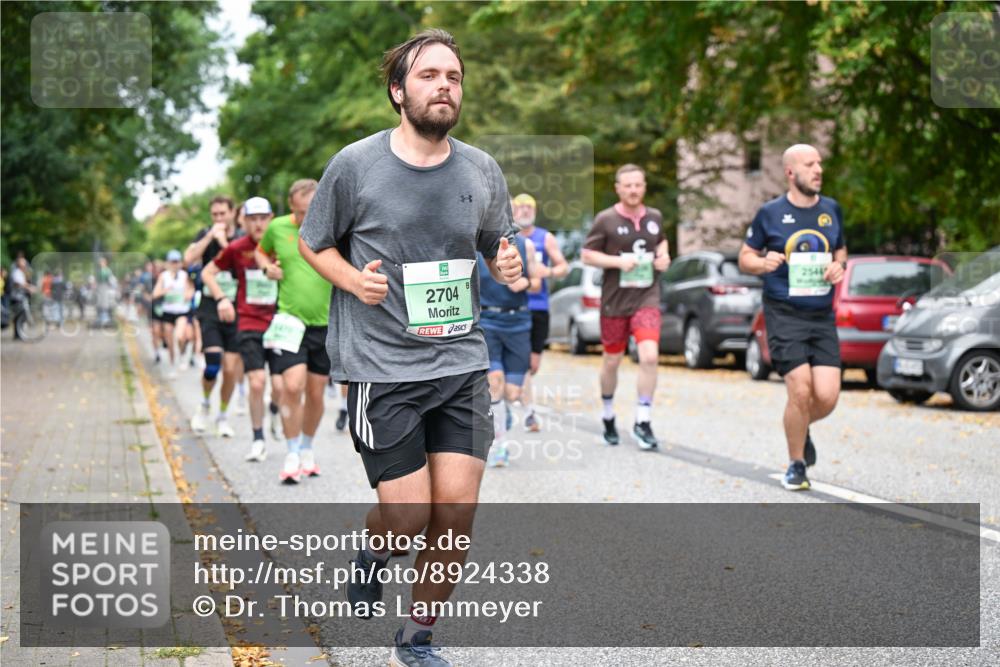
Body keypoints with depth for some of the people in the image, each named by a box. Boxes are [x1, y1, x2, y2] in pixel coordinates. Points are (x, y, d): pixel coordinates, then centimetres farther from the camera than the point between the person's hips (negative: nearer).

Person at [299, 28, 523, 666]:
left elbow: (498, 249, 18)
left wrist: (509, 266, -5)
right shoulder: (355, 165, -5)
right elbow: (312, 243, 8)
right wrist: (354, 280, -11)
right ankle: (372, 553, 33)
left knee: (457, 511, -2)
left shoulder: (482, 171, 4)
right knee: (409, 514, -5)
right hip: (380, 364, -3)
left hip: (462, 360, 3)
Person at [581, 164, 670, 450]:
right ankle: (609, 417, 35)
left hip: (647, 298, 2)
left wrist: (663, 255, 5)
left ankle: (642, 422, -8)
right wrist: (618, 261, -17)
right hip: (614, 300, -1)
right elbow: (587, 255, -3)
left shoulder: (654, 217, 7)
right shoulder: (606, 220, -5)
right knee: (612, 361, 11)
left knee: (649, 356, -17)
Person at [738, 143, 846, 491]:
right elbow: (745, 257, 7)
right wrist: (763, 263, -15)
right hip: (784, 315, -3)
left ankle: (801, 430, 29)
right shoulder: (770, 213, -1)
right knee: (801, 391, -13)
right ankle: (796, 465, 10)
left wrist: (839, 266, 1)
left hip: (822, 316, 3)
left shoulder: (831, 209, 10)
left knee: (827, 397, -7)